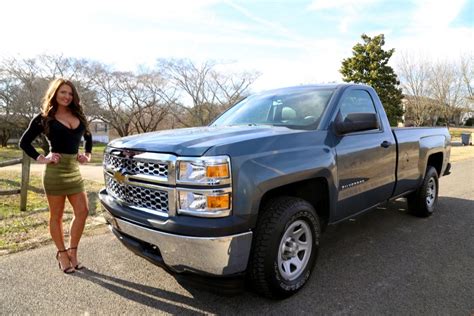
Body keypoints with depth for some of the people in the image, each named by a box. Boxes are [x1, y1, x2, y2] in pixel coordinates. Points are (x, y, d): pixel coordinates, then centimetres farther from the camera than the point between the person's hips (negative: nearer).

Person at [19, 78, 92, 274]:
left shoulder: (78, 116, 11)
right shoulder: (44, 118, -1)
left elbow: (88, 136, 27)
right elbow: (24, 142, 3)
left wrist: (87, 154, 13)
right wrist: (41, 159, -6)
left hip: (74, 169, 5)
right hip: (55, 170, -4)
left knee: (82, 211, 2)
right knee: (56, 215, 6)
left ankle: (72, 251, 18)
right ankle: (62, 253, 21)